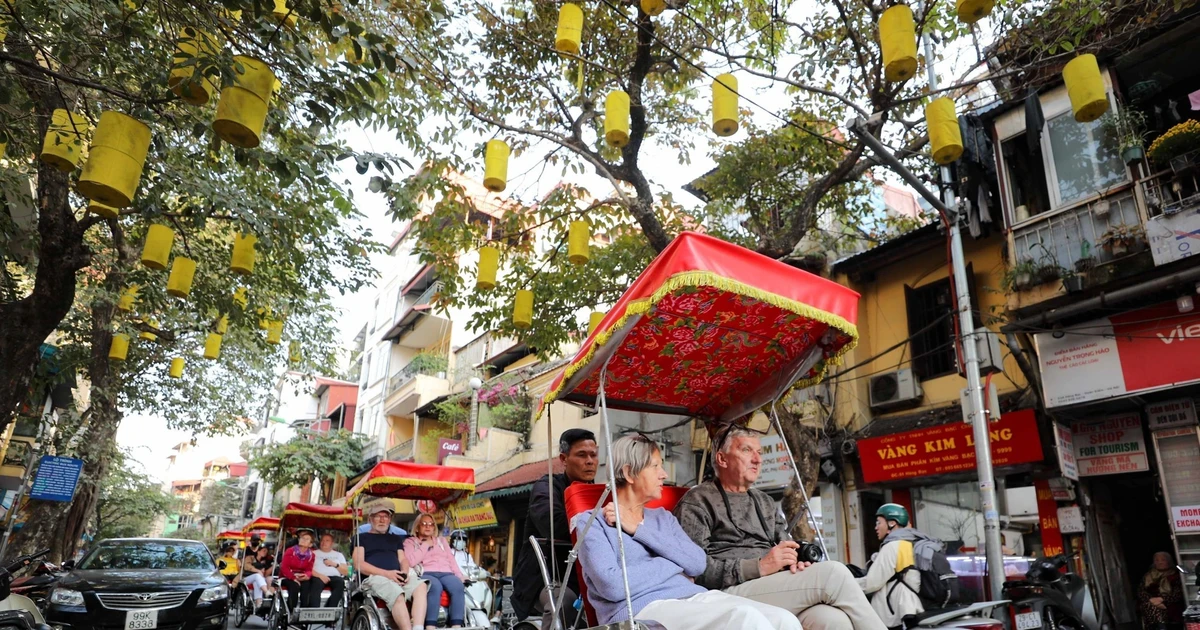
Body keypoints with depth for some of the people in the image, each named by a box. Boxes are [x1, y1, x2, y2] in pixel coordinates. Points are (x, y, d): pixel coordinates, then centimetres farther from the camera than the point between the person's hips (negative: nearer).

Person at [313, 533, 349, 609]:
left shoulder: (338, 555, 25)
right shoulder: (314, 553, 20)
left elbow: (346, 572, 16)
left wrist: (335, 564, -1)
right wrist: (320, 575, -14)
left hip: (334, 577, 2)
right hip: (319, 577, -2)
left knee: (340, 582, -34)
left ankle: (330, 609, -42)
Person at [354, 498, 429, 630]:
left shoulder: (396, 539, 30)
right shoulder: (362, 538, 15)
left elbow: (403, 559, 19)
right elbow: (358, 564, 1)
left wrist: (405, 572, -9)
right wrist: (386, 573, -12)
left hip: (398, 577, 4)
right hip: (374, 577, -4)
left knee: (421, 586, -30)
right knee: (397, 596, -38)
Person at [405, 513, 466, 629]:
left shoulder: (441, 540, 32)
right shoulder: (410, 542, 19)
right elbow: (410, 561, -2)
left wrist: (460, 576, 6)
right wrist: (425, 545, 4)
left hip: (446, 573, 3)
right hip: (425, 574, -3)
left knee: (457, 585, -34)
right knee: (435, 586, -40)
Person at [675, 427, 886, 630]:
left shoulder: (765, 502, 25)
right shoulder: (698, 501, 2)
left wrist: (794, 561, -3)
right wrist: (759, 567, -17)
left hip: (779, 589, 6)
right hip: (732, 592, -6)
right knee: (833, 573, -22)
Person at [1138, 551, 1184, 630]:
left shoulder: (1175, 575, 12)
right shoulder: (1148, 576, 20)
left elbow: (1178, 593, 0)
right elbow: (1141, 592, 10)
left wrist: (1162, 599, -11)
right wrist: (1152, 600, -8)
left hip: (1170, 604, -2)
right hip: (1151, 604, 2)